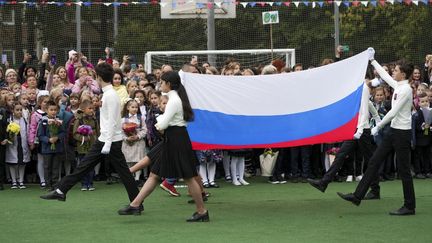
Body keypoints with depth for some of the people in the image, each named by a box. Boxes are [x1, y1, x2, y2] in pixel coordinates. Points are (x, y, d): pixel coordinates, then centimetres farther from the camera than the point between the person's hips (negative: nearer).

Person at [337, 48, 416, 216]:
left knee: (403, 169, -2)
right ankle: (358, 196, 8)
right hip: (393, 131, 9)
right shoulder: (397, 85, 8)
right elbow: (384, 75, 26)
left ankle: (409, 207, 7)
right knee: (374, 161, 6)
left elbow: (393, 112, -20)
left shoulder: (406, 89, -18)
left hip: (402, 133, -9)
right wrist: (372, 60, 32)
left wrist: (378, 126, -12)